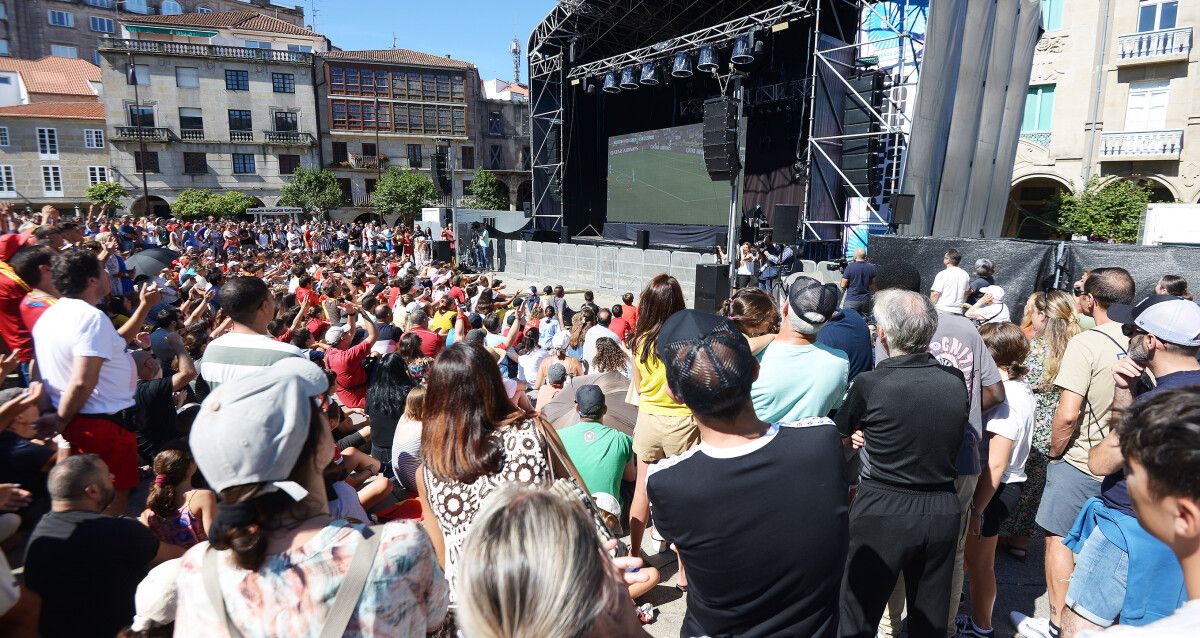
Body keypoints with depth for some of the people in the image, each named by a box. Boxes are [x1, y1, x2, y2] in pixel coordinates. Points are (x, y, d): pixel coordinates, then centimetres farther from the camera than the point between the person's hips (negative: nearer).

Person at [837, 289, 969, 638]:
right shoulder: (956, 381, -4)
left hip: (881, 511, -4)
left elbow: (842, 436, 0)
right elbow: (954, 440, 11)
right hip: (943, 510, 5)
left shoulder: (870, 384, -17)